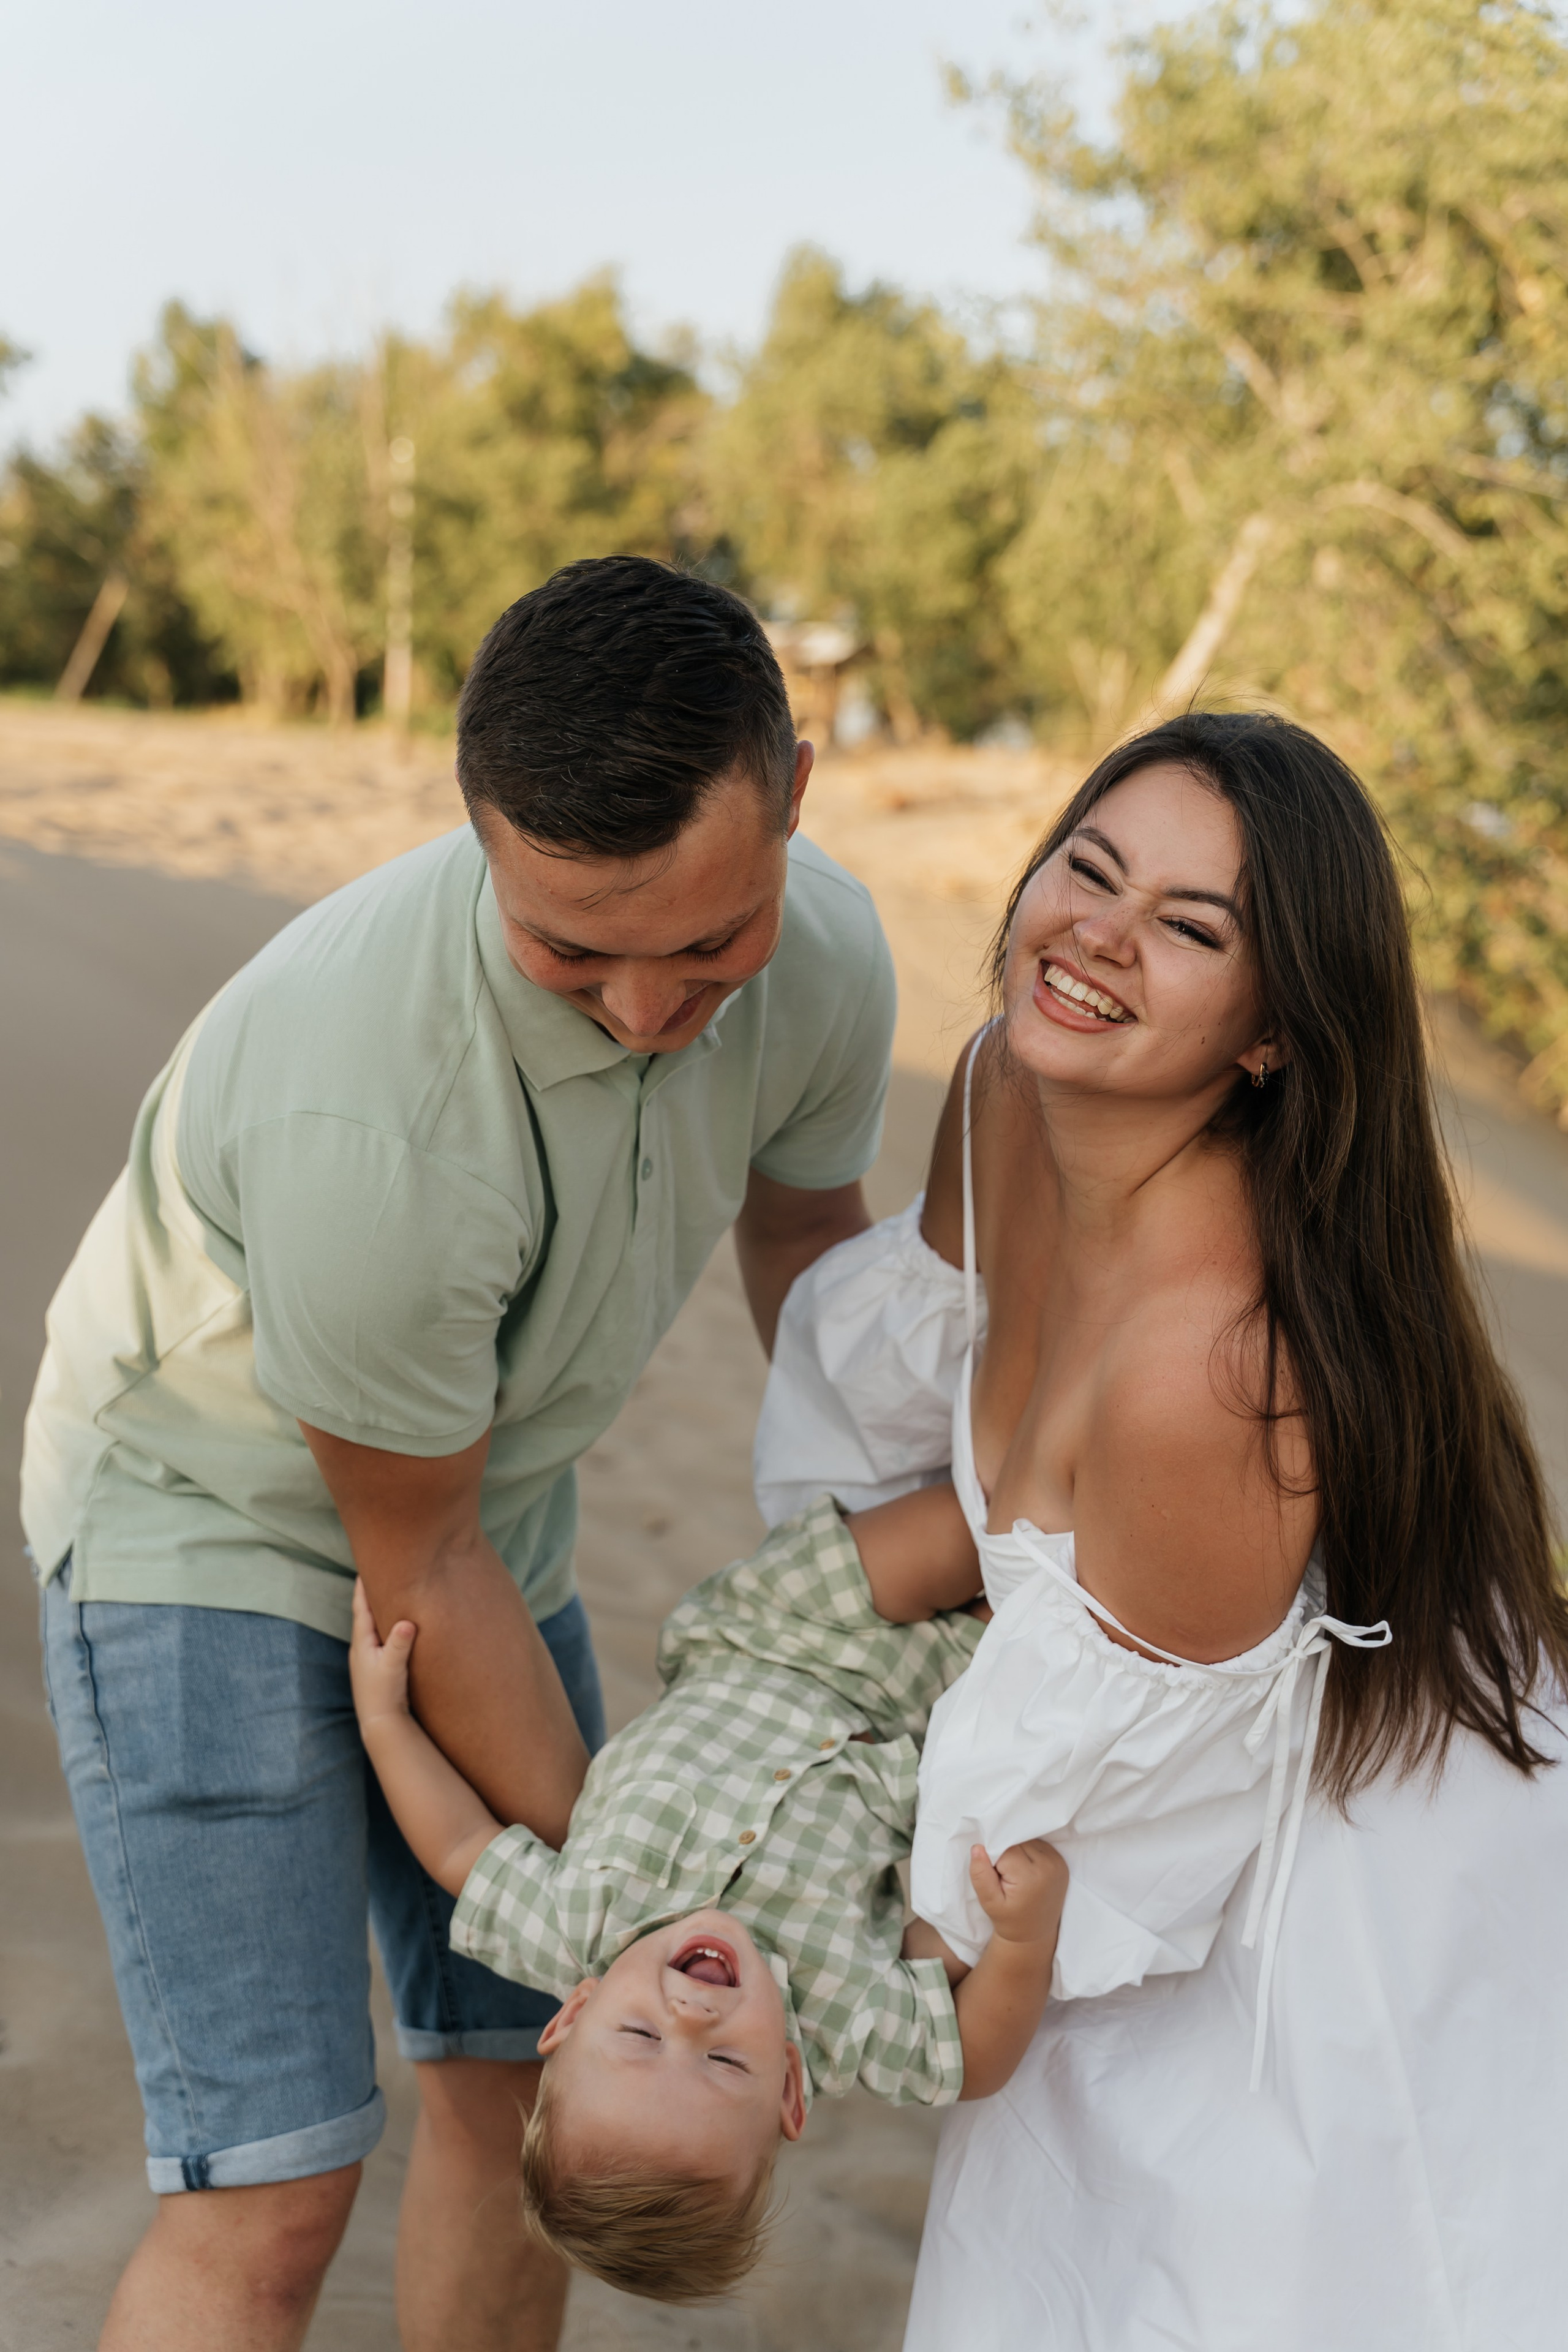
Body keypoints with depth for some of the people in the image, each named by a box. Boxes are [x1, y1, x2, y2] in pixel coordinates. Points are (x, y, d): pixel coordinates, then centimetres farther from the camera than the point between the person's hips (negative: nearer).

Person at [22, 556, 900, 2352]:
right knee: (272, 2189, -10)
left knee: (521, 2071, 12)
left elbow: (805, 1237, 4)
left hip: (492, 1500, 6)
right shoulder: (369, 1105, -38)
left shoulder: (821, 956, -18)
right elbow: (417, 1564, -23)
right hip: (209, 1515, -6)